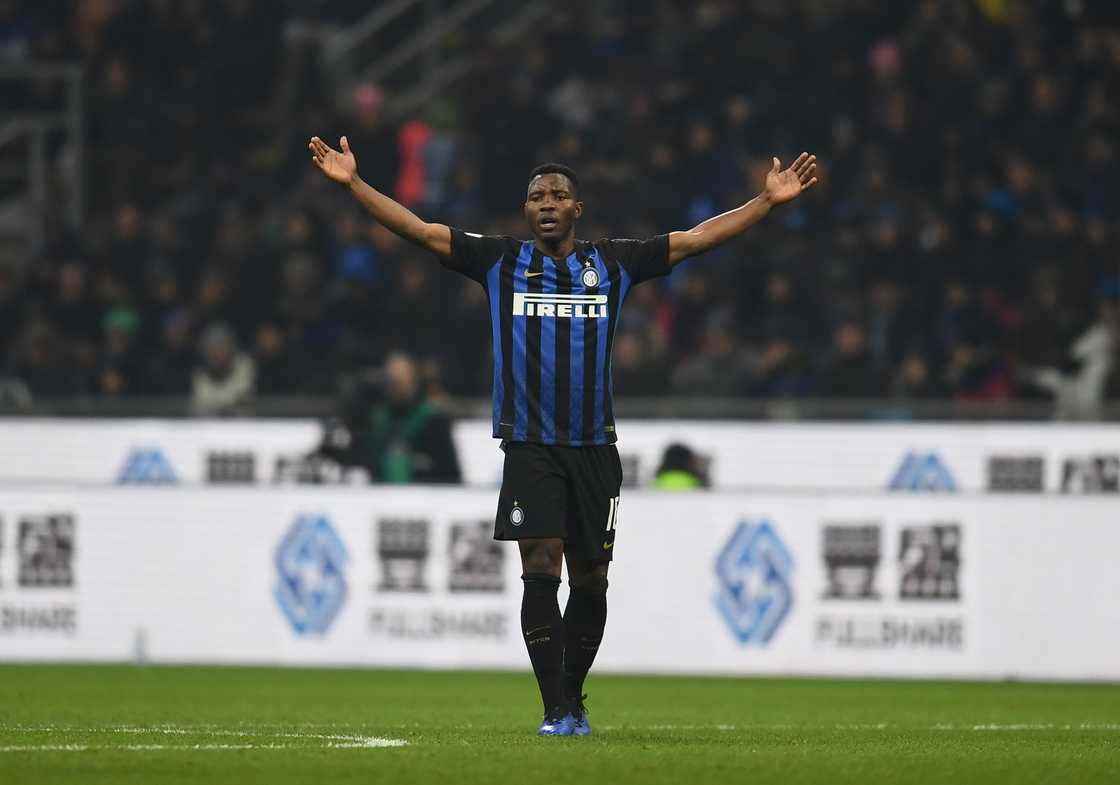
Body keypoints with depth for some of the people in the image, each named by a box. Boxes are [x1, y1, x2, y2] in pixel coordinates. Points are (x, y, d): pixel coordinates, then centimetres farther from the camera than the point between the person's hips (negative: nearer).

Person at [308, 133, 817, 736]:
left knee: (590, 582, 6)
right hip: (530, 448, -2)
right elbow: (418, 229, 2)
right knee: (540, 572, -13)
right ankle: (557, 711, -11)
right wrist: (354, 183, -6)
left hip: (594, 448, 2)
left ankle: (574, 696, 25)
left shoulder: (612, 264, 8)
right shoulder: (500, 262, 5)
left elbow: (697, 238, 9)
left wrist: (768, 201, 5)